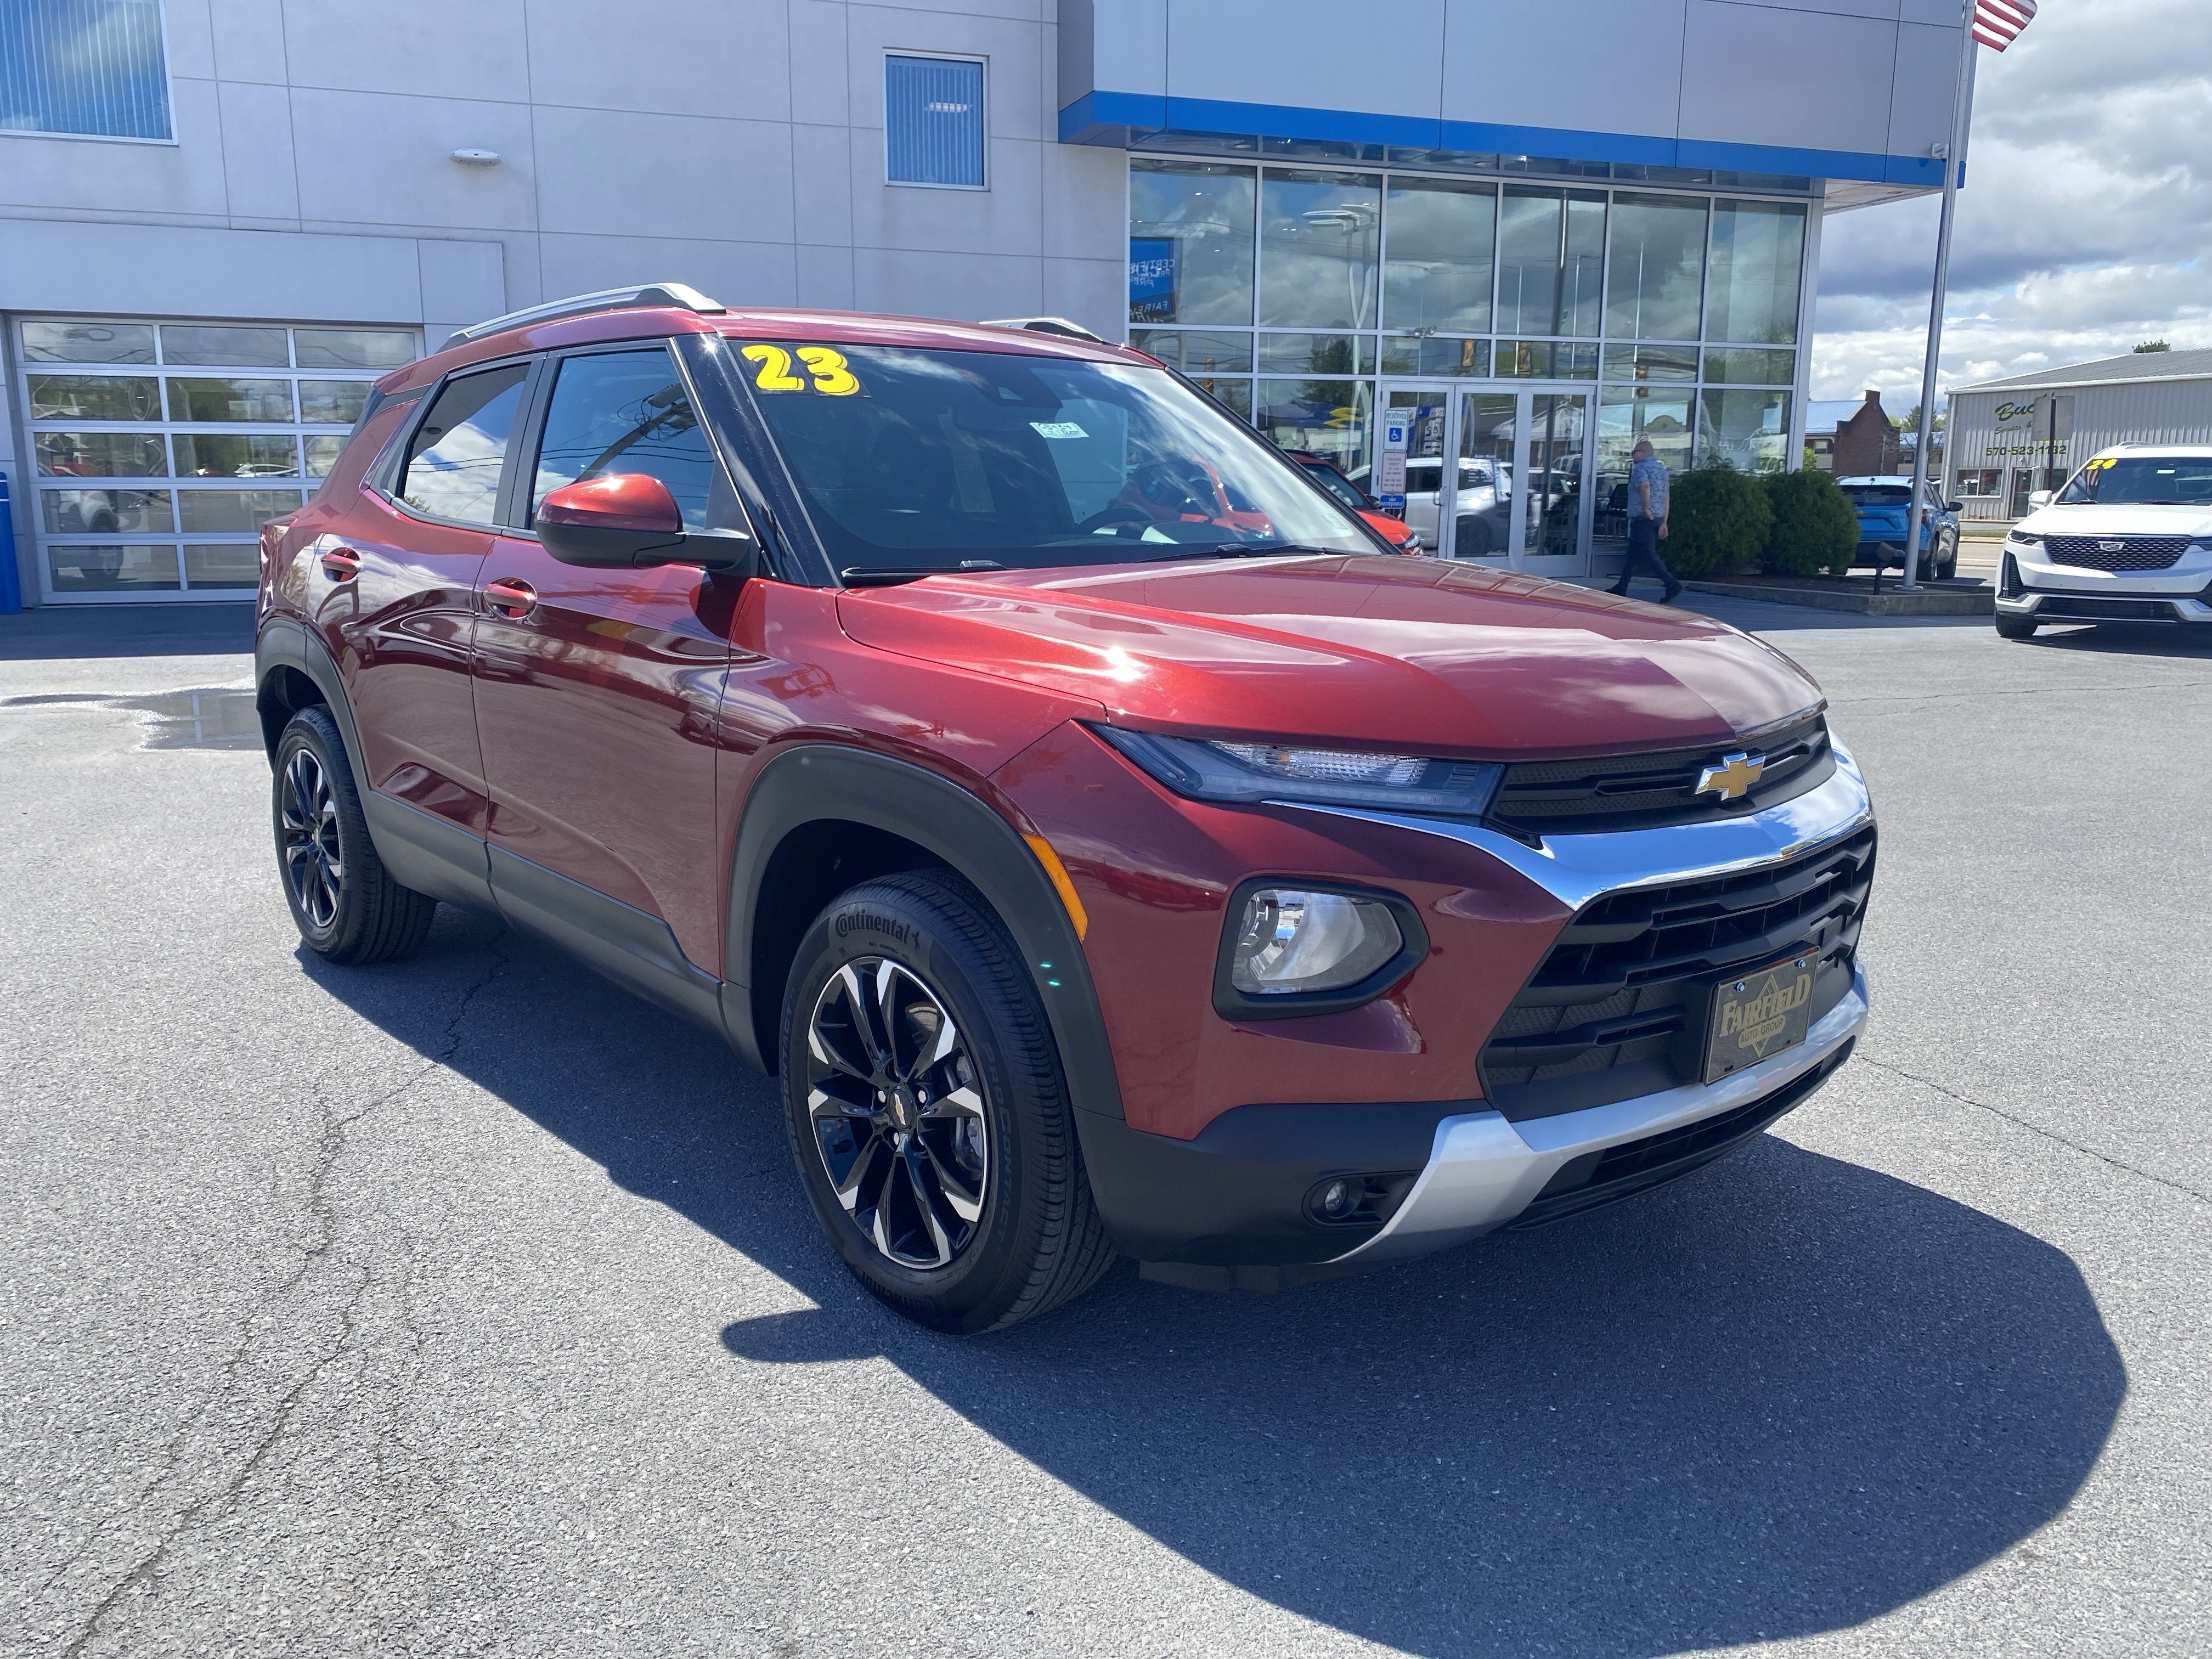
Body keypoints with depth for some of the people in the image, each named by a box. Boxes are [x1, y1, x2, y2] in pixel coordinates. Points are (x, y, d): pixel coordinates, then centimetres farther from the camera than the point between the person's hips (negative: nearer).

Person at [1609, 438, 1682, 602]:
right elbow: (1666, 497, 17)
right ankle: (1621, 588, 22)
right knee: (1633, 552, 17)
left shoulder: (1640, 468, -11)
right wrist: (1664, 523, 18)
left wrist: (1646, 509, -24)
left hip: (1642, 519, -9)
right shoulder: (1661, 468, 17)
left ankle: (1672, 584, -17)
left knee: (1646, 555, -8)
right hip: (1657, 518, 9)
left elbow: (1645, 486, -33)